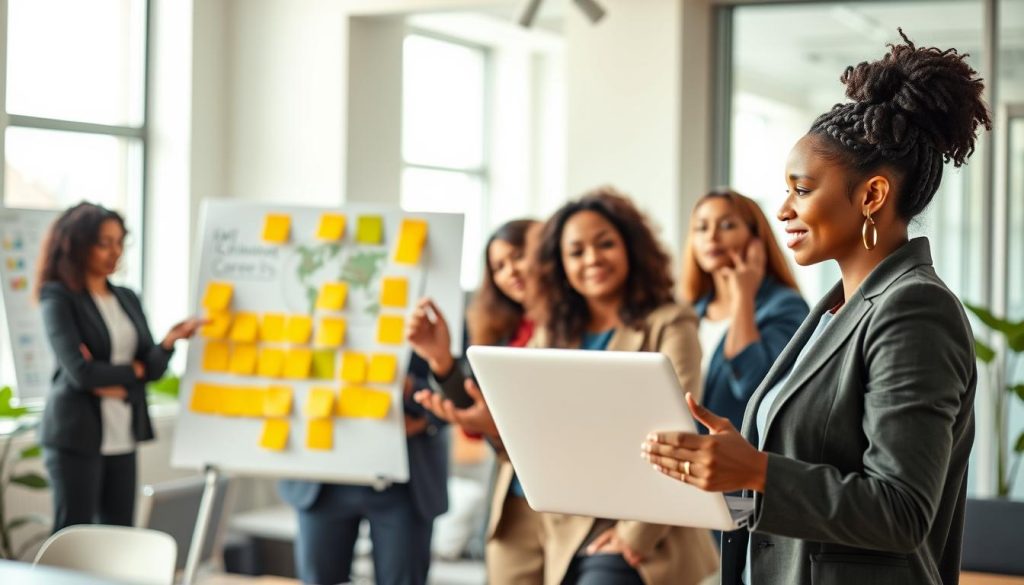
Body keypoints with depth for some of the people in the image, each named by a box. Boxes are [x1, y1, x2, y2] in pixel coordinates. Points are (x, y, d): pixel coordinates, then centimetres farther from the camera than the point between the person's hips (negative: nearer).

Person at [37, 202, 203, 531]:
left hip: (122, 436, 6)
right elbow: (81, 371, -17)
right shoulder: (58, 298, -7)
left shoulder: (128, 299, 12)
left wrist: (169, 342, -15)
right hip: (77, 434, -6)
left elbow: (153, 368, 6)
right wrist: (133, 371, -3)